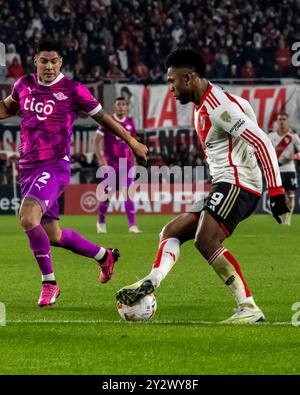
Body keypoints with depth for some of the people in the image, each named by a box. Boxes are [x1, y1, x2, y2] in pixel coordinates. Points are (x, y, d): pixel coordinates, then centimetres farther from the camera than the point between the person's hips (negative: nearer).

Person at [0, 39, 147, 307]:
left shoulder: (73, 90, -6)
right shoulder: (24, 84, 8)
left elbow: (102, 117, 6)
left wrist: (132, 142, 13)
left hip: (55, 167, -6)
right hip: (27, 169, 6)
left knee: (28, 217, -28)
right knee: (52, 235, 13)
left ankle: (49, 283, -15)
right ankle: (104, 256, 38)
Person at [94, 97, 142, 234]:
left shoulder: (130, 122, 9)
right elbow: (97, 140, -2)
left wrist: (133, 160, 14)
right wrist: (100, 158, -12)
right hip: (111, 162, -3)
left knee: (128, 193, -7)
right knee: (107, 193, 4)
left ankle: (132, 225, -12)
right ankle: (101, 222, 23)